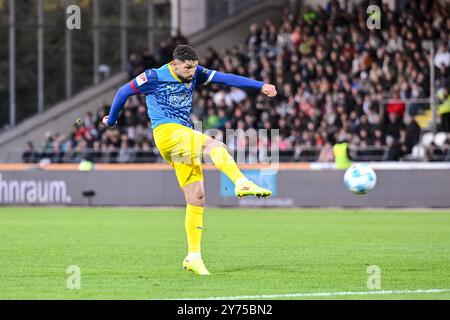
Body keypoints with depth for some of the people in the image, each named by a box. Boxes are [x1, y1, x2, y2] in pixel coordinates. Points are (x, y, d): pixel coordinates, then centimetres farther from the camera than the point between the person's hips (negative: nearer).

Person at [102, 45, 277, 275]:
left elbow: (226, 78, 3)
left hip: (185, 140, 6)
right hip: (166, 133, -6)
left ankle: (193, 256, 4)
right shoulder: (155, 77, -4)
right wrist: (111, 120, 18)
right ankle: (241, 183, -51)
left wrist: (260, 86, -5)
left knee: (196, 199, 0)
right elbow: (125, 91, 7)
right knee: (214, 144, -32)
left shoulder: (195, 75, 10)